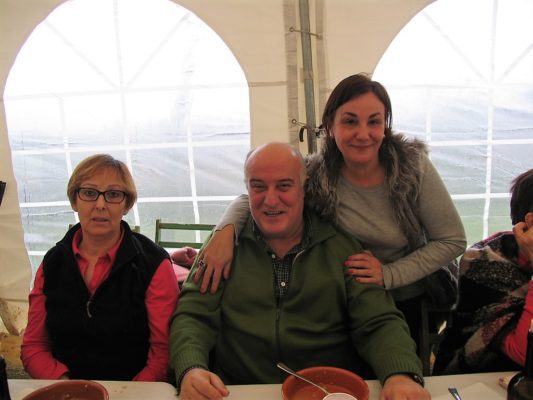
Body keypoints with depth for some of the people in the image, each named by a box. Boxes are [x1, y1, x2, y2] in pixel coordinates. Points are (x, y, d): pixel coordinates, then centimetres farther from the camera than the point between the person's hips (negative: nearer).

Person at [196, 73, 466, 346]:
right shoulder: (313, 175, -19)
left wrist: (388, 275, -25)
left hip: (413, 302, 0)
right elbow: (250, 199, -9)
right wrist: (225, 230, -31)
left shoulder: (413, 164, -20)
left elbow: (453, 241, -14)